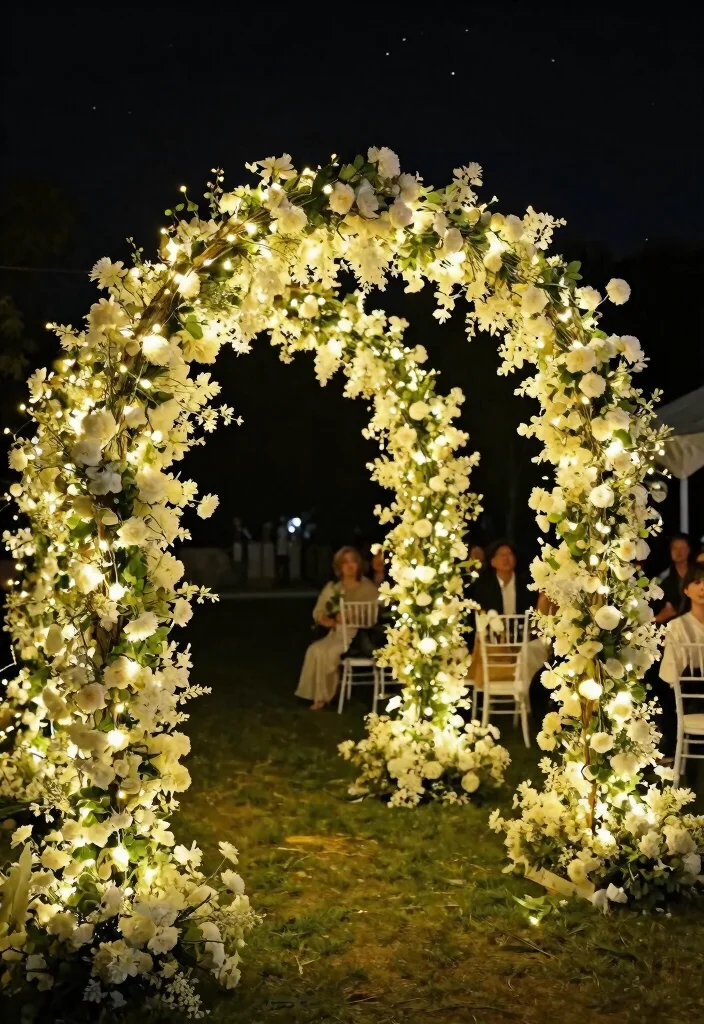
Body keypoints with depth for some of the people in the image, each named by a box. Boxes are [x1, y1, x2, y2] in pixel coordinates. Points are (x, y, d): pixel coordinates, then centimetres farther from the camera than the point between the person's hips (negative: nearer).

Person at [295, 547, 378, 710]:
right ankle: (319, 696, -17)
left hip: (360, 635, -4)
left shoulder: (368, 588, 2)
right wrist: (326, 620, -12)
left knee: (330, 652, -29)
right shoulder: (331, 588, 13)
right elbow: (317, 612, 11)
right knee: (315, 649, -25)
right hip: (336, 633, 4)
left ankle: (324, 696, -11)